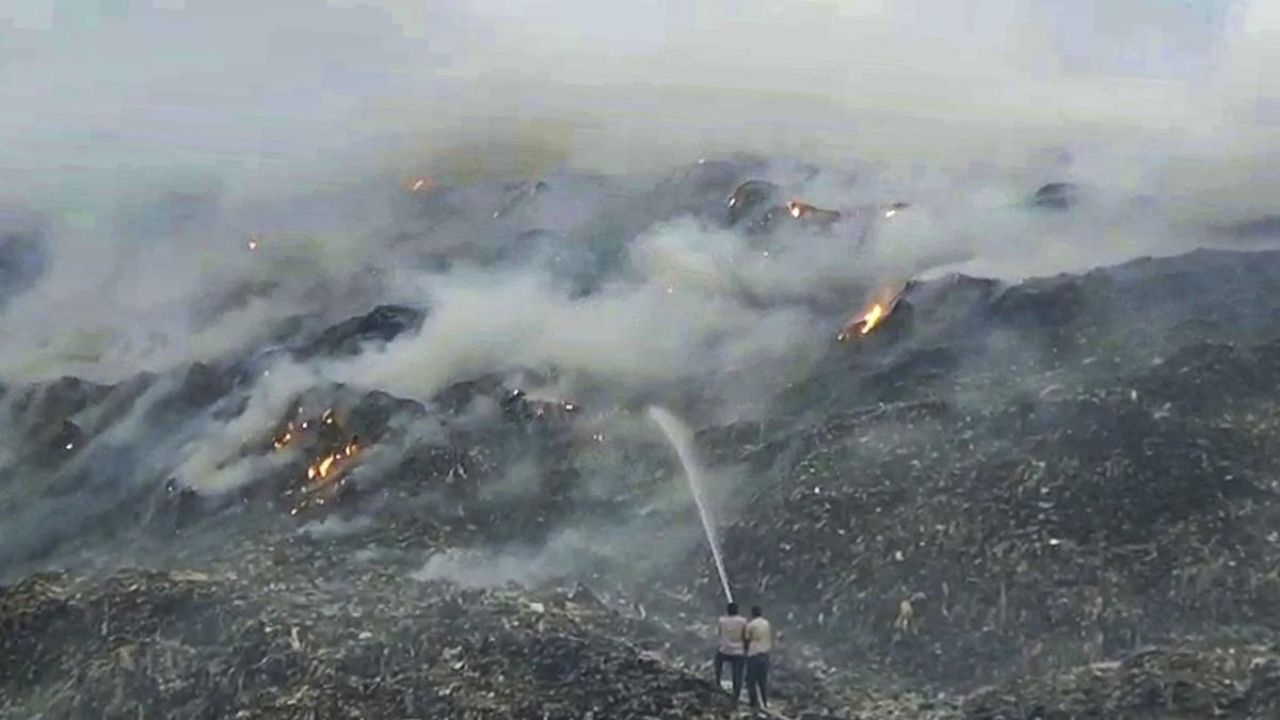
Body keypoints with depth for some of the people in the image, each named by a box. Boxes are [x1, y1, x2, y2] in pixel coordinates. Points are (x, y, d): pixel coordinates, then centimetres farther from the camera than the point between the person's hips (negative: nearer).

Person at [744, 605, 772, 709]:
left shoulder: (750, 625, -8)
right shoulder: (768, 624, 6)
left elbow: (747, 641, -5)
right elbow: (771, 640, 9)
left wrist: (745, 652, 10)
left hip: (753, 654, -5)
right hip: (765, 654, 5)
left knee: (751, 680, 4)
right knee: (763, 680, 14)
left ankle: (754, 702, 0)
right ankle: (765, 702, 13)